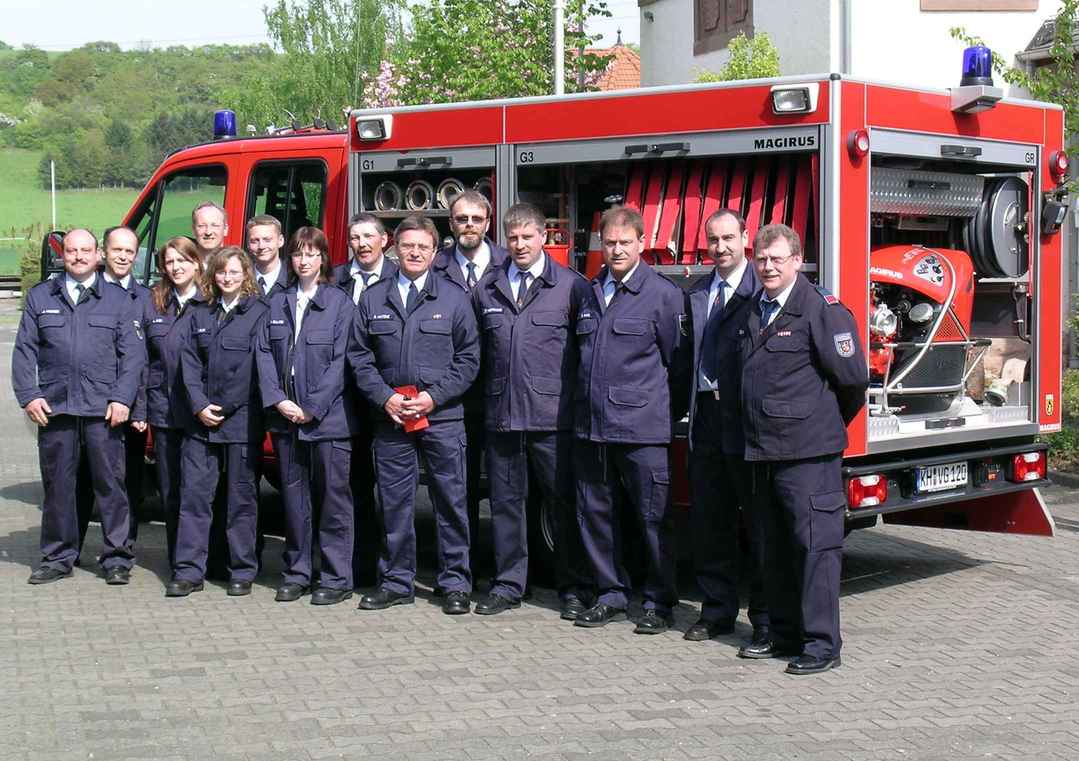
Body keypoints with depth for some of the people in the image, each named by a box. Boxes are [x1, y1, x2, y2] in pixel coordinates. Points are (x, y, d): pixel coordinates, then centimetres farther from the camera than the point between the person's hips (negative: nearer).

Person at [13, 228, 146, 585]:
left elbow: (133, 354, 4)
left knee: (110, 483, -1)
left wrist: (122, 399, -7)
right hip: (53, 408, 2)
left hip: (103, 409, -1)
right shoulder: (40, 297, 13)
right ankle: (58, 558, 17)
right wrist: (29, 396, -2)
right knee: (57, 484, 6)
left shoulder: (118, 300, 9)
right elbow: (24, 351, 9)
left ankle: (117, 559, 7)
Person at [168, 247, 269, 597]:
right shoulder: (200, 314, 14)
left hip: (242, 420, -4)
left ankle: (243, 571, 11)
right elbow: (190, 362, 8)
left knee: (242, 497, 3)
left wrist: (224, 409, -8)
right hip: (201, 420, 4)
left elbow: (259, 368, -7)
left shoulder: (259, 313, -2)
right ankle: (188, 572, 5)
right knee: (194, 493, 2)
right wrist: (200, 406, -6)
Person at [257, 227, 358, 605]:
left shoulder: (340, 303, -2)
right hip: (286, 417, 4)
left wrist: (312, 408, -12)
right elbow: (265, 354, 6)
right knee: (293, 498, 10)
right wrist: (278, 401, -8)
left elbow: (340, 362, -7)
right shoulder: (278, 303, 11)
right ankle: (296, 573, 19)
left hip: (327, 417, -4)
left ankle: (337, 579, 5)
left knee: (333, 498, 0)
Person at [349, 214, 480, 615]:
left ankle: (456, 584, 7)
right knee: (393, 502, 6)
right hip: (390, 417, 2)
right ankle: (396, 582, 15)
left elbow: (468, 358, 2)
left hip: (442, 416, -2)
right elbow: (359, 357, 8)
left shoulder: (454, 299, 4)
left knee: (451, 501, 0)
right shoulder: (372, 299, 9)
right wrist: (384, 397, -6)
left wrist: (434, 396, -9)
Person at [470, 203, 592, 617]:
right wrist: (487, 395, 11)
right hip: (502, 415, 4)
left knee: (565, 502, 2)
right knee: (505, 503, 10)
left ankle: (573, 588, 12)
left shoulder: (572, 286, -1)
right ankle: (507, 586, 20)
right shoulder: (486, 288, 10)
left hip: (553, 416, -4)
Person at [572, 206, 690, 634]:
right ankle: (612, 595, 22)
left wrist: (670, 416, -1)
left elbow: (678, 362, -2)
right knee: (594, 511, 10)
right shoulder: (589, 294, 13)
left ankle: (660, 603, 10)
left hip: (642, 428, -6)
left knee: (654, 516, 0)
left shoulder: (664, 294, -4)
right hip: (591, 426, 6)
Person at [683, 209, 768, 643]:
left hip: (747, 421, -6)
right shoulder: (696, 295, 14)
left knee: (758, 523, 1)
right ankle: (717, 612, 22)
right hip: (706, 416, 6)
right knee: (708, 521, 11)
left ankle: (766, 619, 10)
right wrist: (690, 409, 8)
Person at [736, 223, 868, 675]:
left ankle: (822, 644, -1)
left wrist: (827, 423, 4)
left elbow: (854, 378, -9)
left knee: (816, 544, -5)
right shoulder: (753, 311, 13)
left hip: (808, 451, -8)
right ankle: (784, 633, 24)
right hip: (763, 451, 8)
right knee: (777, 547, 15)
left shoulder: (821, 310, -11)